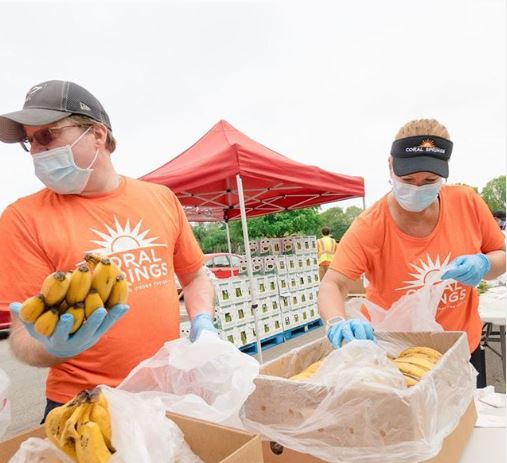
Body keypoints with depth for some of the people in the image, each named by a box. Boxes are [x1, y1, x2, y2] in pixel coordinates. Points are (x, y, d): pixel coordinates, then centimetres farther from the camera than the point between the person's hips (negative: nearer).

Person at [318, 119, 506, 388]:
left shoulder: (468, 203, -13)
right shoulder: (369, 227, -23)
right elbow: (332, 285, -29)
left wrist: (484, 265, -22)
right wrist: (338, 323, -50)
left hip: (463, 347, 3)